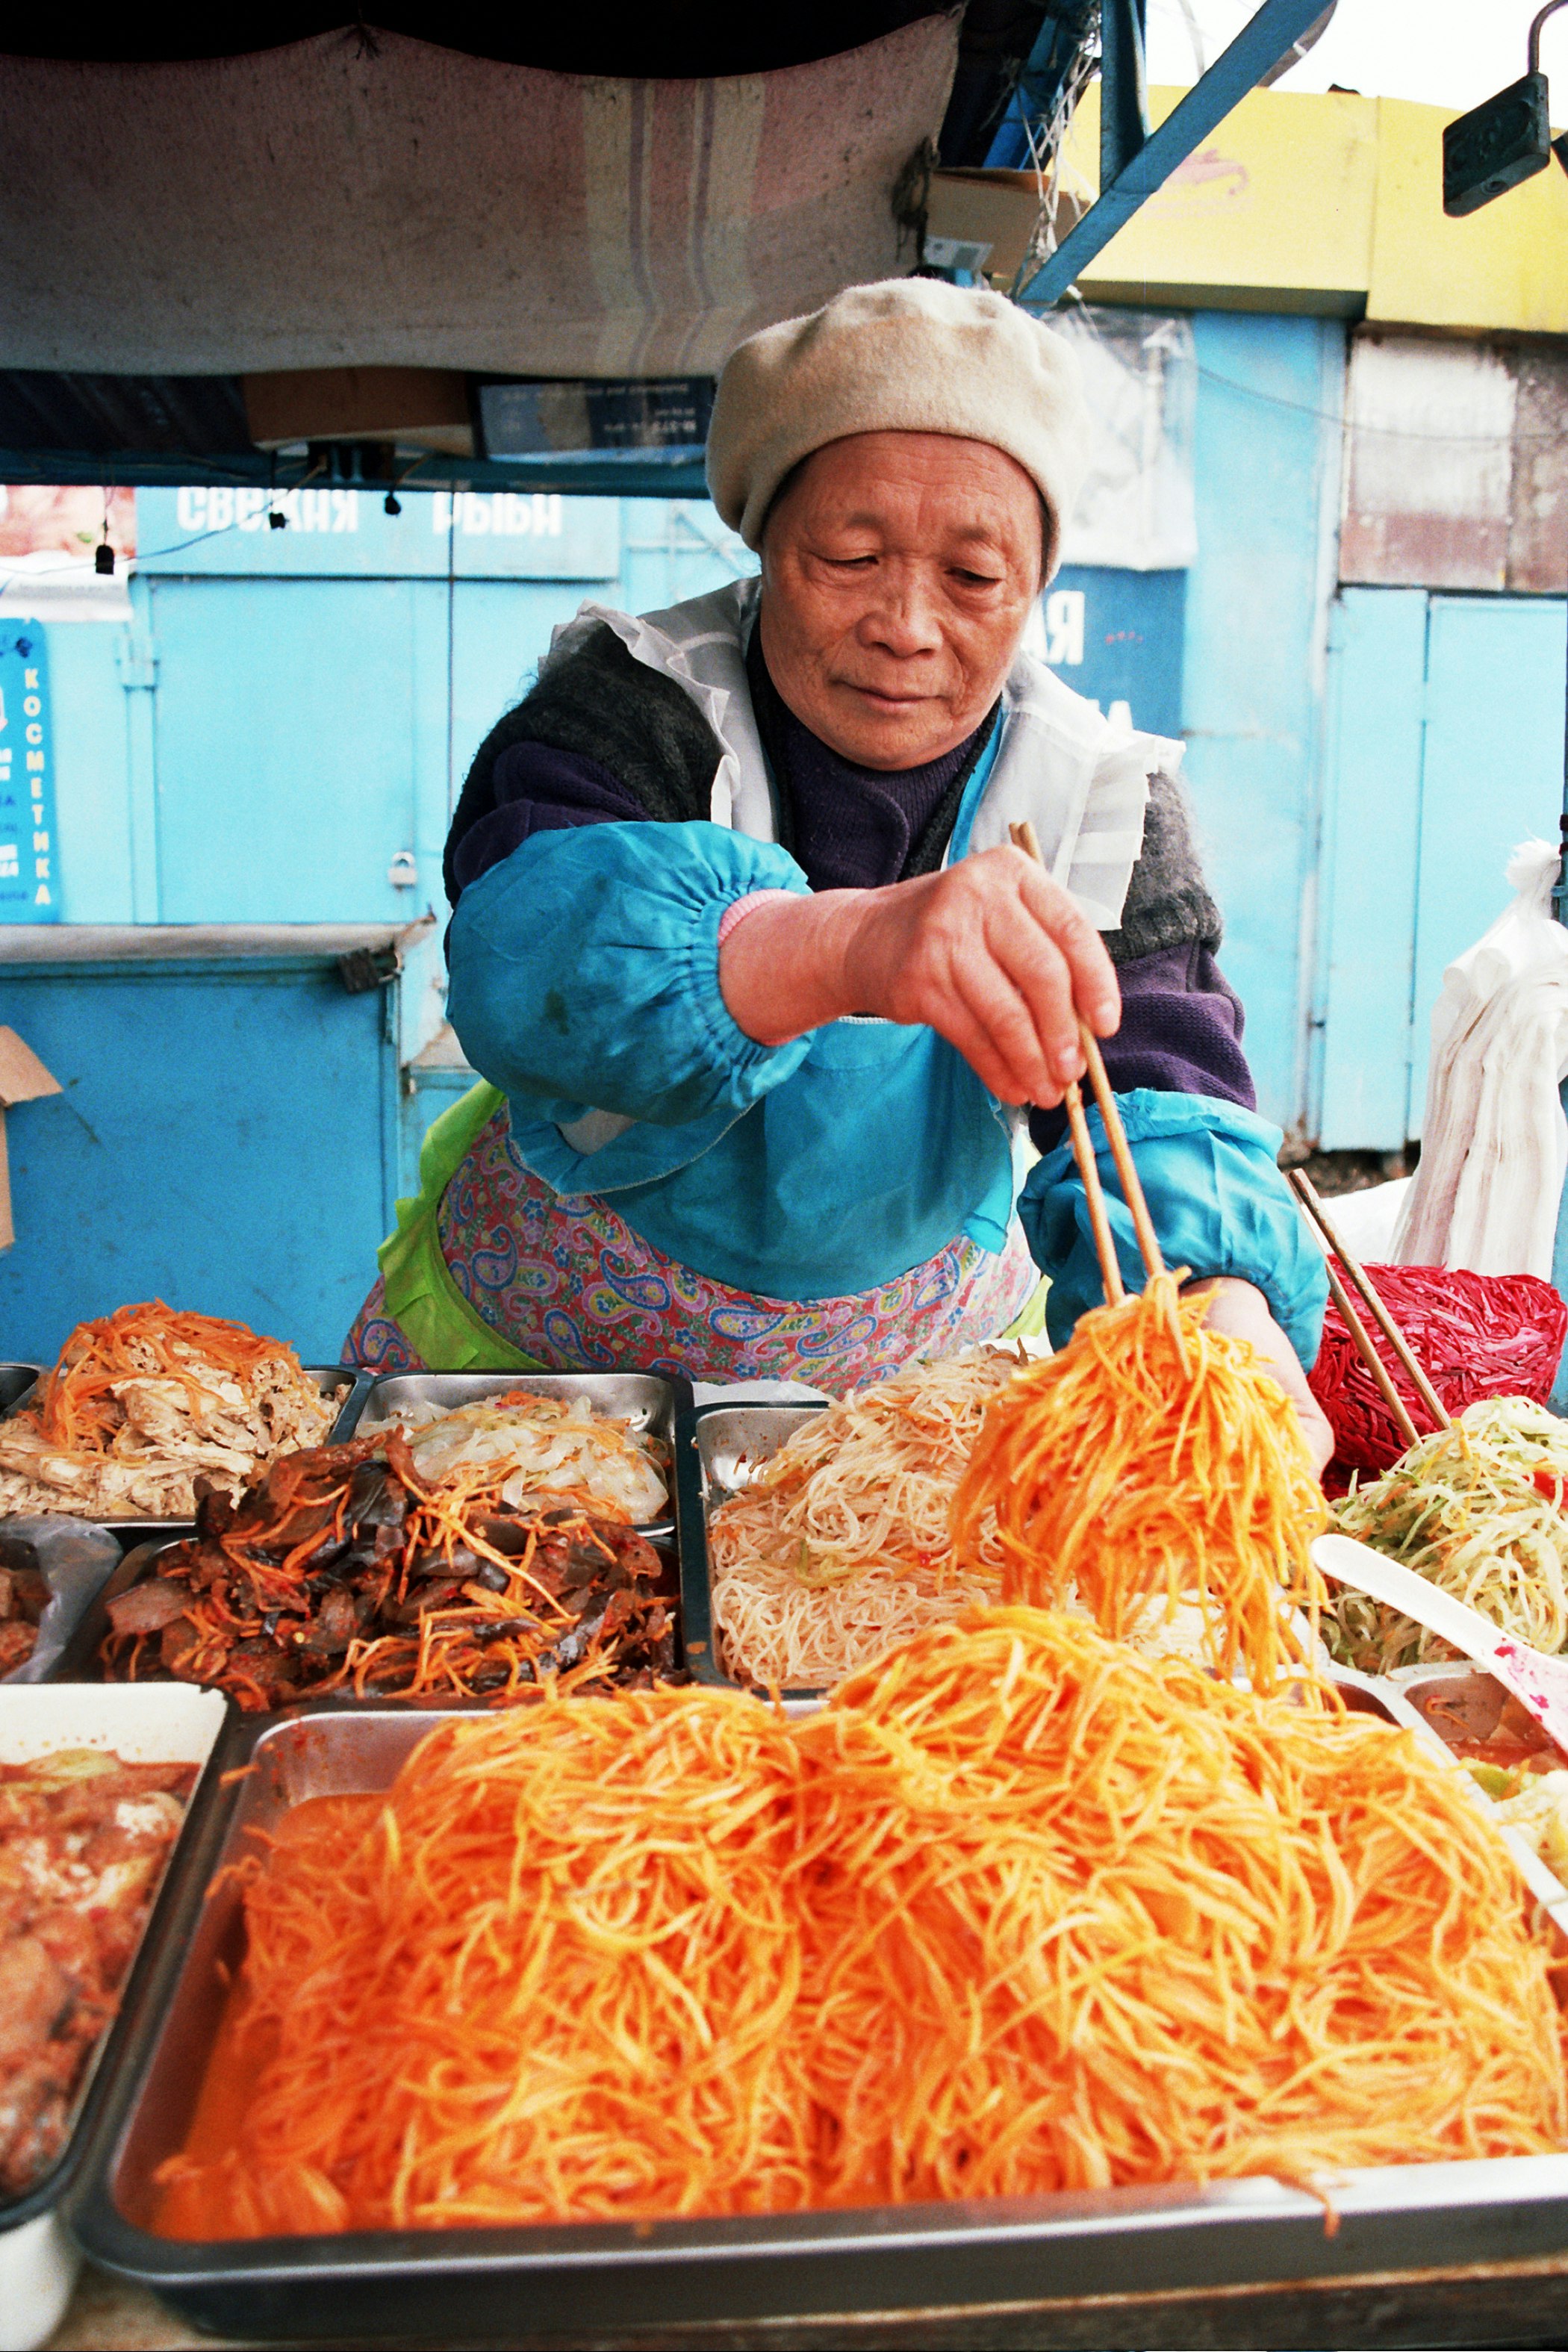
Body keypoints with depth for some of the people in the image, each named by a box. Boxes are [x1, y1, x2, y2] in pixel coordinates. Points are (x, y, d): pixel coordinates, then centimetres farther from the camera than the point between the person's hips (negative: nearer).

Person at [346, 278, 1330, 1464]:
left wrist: (1219, 1302, -45)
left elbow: (1161, 1086, -21)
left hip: (928, 1362, 2)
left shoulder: (1107, 803, -8)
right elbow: (523, 947, -35)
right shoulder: (631, 708, -15)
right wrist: (840, 945, -55)